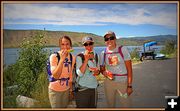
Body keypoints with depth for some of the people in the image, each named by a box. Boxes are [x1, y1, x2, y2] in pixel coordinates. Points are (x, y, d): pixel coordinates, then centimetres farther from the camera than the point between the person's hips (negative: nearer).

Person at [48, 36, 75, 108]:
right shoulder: (54, 56, -17)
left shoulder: (72, 58, -3)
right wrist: (62, 59, -32)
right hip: (55, 90, -4)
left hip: (66, 89, 5)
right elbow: (55, 76, -26)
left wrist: (70, 88, 14)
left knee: (64, 107, 16)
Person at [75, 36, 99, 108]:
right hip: (83, 88, -5)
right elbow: (80, 74, -20)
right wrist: (86, 60, -27)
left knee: (93, 106, 14)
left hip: (94, 87, 5)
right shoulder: (80, 56, -11)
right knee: (82, 106, 4)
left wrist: (97, 71, -6)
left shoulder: (95, 55, 4)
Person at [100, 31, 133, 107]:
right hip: (109, 82, 3)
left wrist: (129, 85, -11)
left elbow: (129, 69, -7)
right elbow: (102, 69, 12)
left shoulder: (122, 50, -5)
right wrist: (105, 73, -11)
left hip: (123, 82, -2)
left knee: (125, 105, 0)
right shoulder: (103, 53, 2)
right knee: (110, 105, 13)